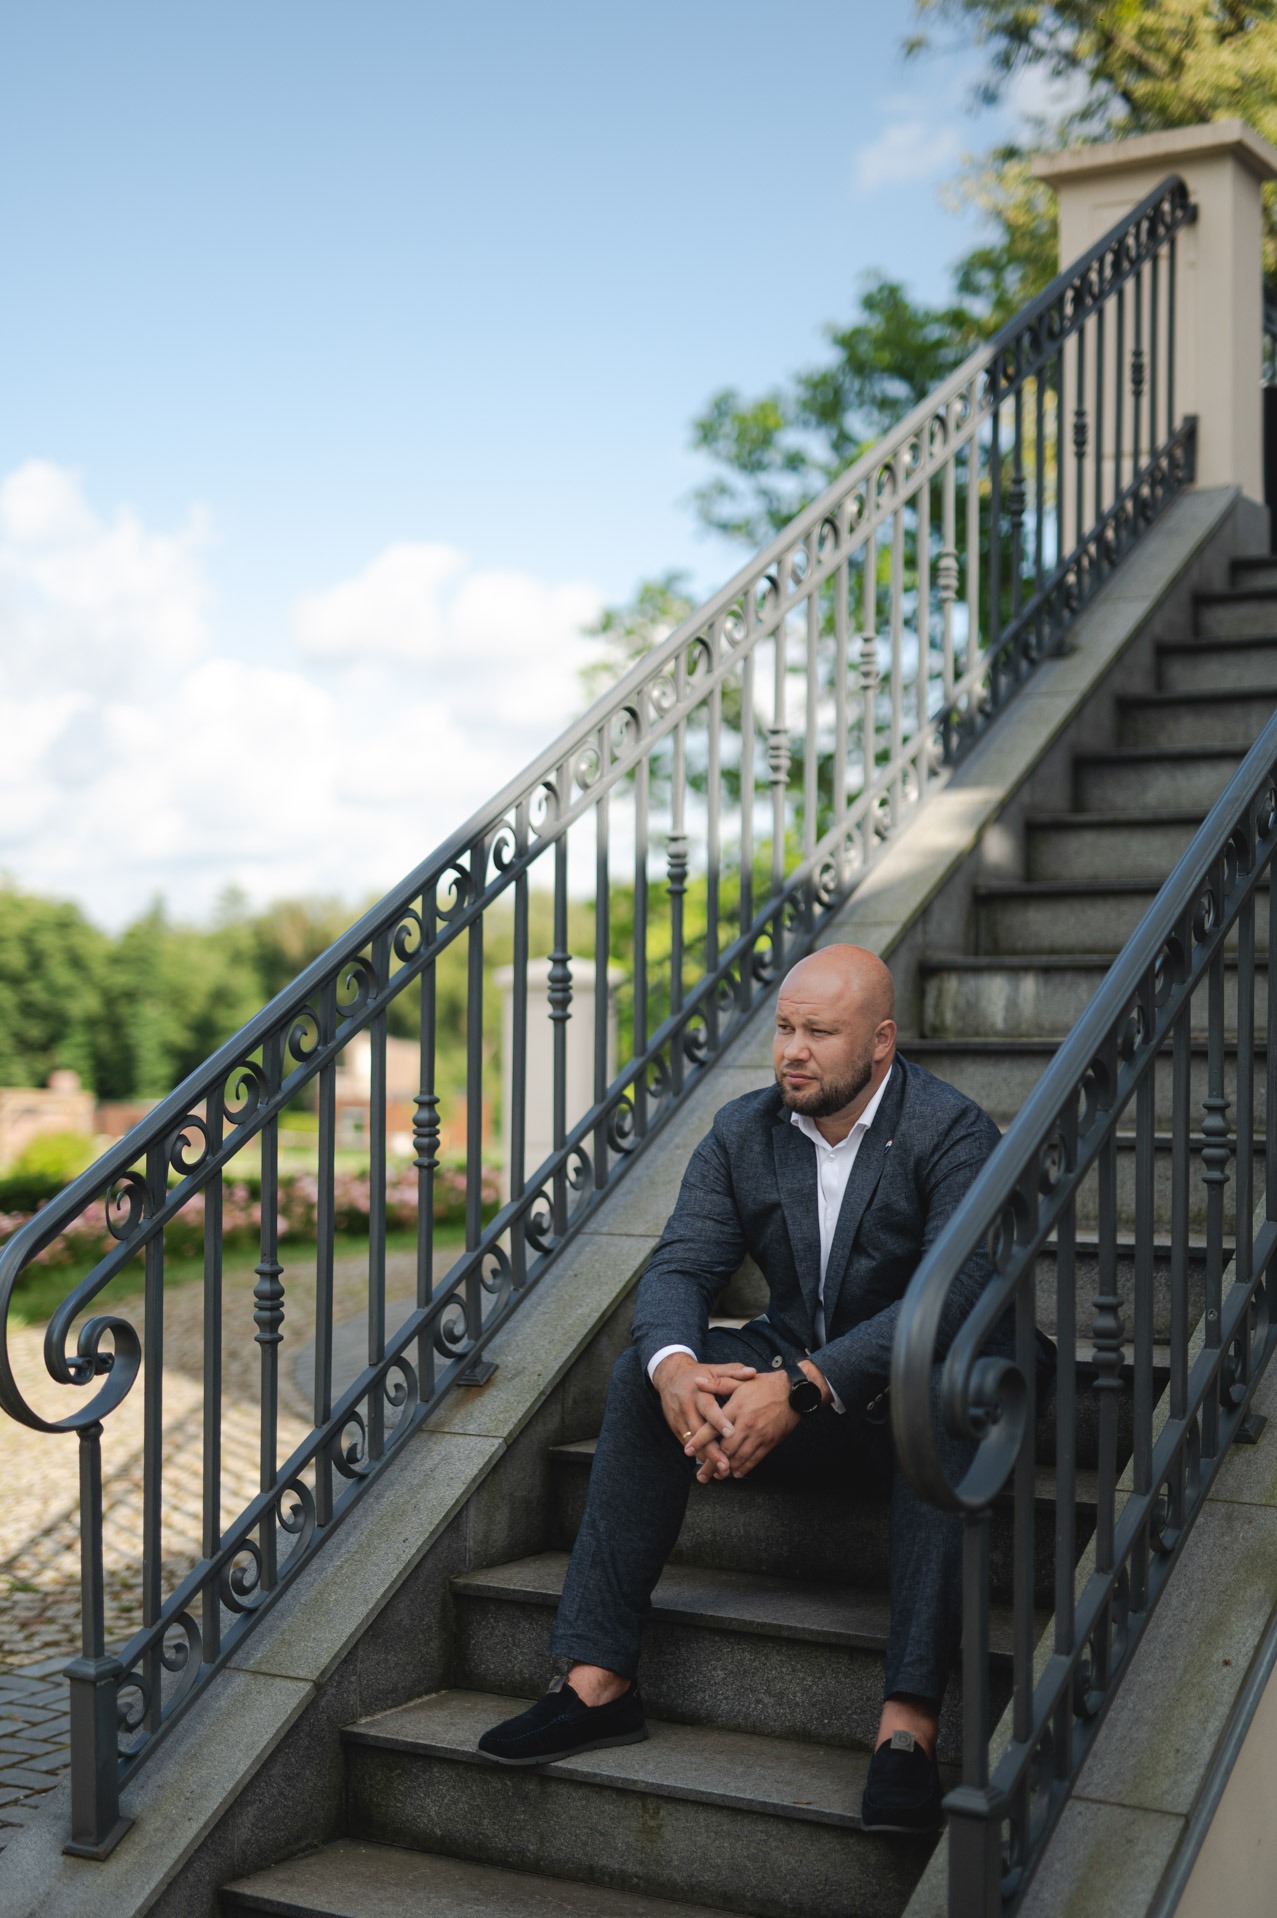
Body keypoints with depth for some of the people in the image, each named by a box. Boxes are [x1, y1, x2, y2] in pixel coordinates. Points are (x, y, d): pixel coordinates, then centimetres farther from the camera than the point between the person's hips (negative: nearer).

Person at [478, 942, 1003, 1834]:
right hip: (789, 1377, 5)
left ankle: (909, 1726, -42)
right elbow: (679, 1267, -7)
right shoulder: (743, 1131, 0)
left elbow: (957, 1293, -28)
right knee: (643, 1371, -19)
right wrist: (675, 1367, -33)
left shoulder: (953, 1132, -16)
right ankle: (599, 1681, -20)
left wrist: (801, 1388, -38)